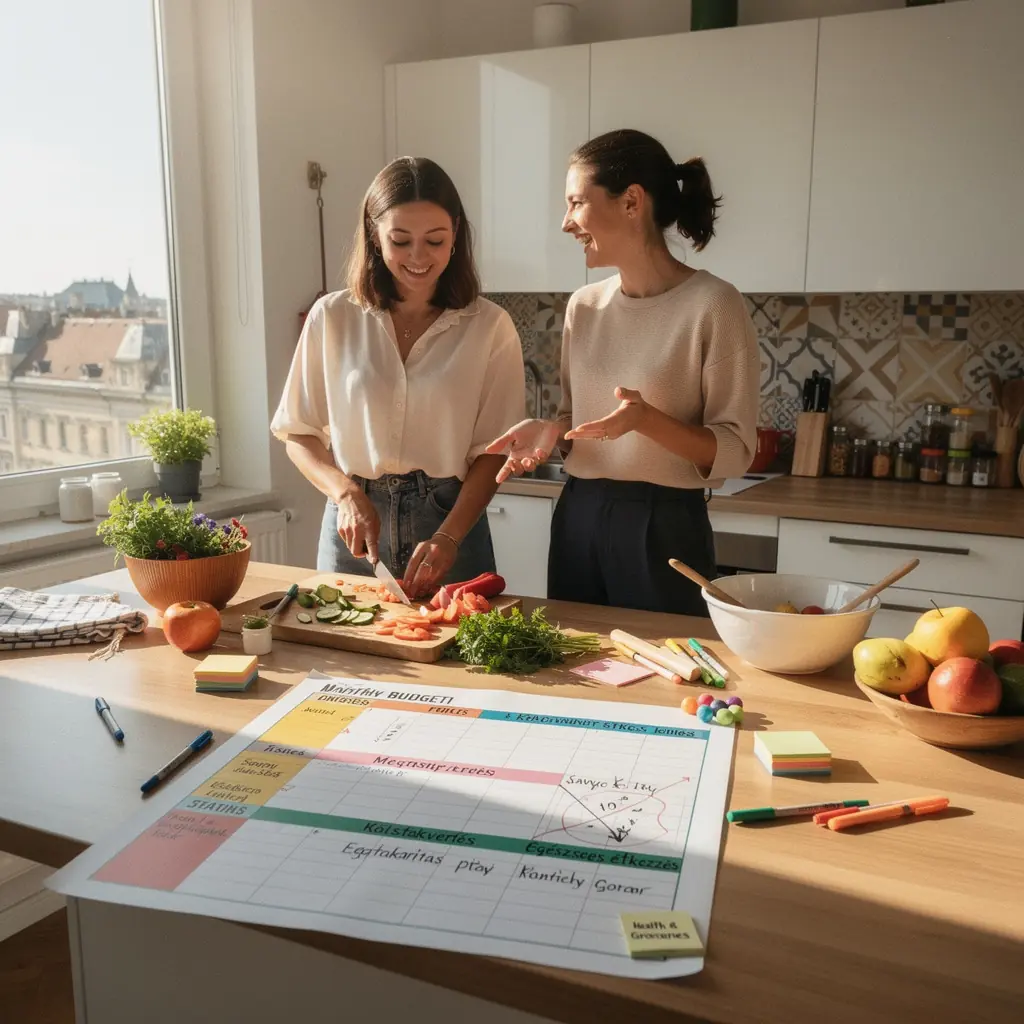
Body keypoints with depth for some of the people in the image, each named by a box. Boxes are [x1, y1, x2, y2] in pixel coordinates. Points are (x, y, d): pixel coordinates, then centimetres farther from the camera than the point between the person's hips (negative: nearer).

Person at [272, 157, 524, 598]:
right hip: (353, 519, 1)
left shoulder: (489, 327, -4)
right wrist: (347, 493, -14)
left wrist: (448, 536, -18)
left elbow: (491, 451, -5)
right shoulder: (332, 317, 0)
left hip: (453, 520, -1)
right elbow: (298, 434, 4)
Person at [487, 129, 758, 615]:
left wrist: (647, 420, -25)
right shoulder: (583, 305, 6)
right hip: (578, 518, 6)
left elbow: (735, 453, -11)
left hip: (664, 526, -5)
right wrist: (549, 430, -4)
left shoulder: (712, 303, -12)